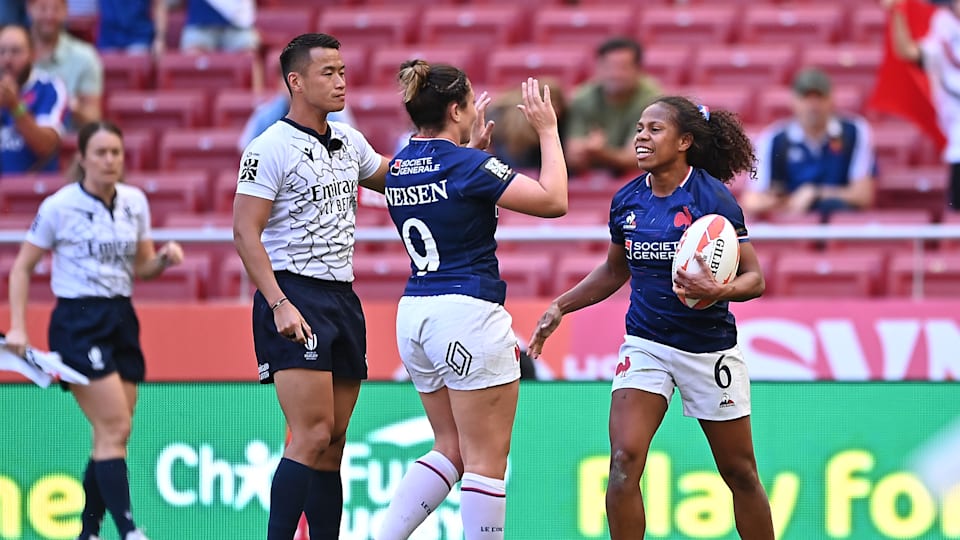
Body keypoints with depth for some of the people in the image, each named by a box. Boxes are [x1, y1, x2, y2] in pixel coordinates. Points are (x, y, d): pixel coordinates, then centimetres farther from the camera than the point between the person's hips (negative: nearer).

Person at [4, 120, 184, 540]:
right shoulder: (60, 206, -7)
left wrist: (164, 258, -6)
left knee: (112, 436, 5)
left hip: (122, 320, 6)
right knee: (115, 428, -15)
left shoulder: (135, 202, 7)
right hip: (78, 323, -6)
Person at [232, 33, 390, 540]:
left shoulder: (349, 142, 13)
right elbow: (245, 232, -13)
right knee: (313, 436, -17)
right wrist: (280, 305, -22)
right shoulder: (270, 149, -9)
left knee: (333, 442, 7)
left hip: (342, 299, 8)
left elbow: (393, 177, 33)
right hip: (294, 296, -8)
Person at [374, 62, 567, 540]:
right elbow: (553, 200, -12)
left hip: (415, 315, 8)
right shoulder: (466, 164, -13)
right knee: (487, 460, -1)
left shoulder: (401, 165, 9)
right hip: (468, 314, -8)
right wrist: (548, 131, -4)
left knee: (451, 450, 17)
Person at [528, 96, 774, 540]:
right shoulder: (627, 200, 1)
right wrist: (560, 307, 11)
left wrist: (717, 292, -32)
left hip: (709, 348, -3)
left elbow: (754, 277, -13)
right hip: (645, 344, 3)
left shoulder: (712, 198, -14)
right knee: (624, 460, -16)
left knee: (740, 474, 7)